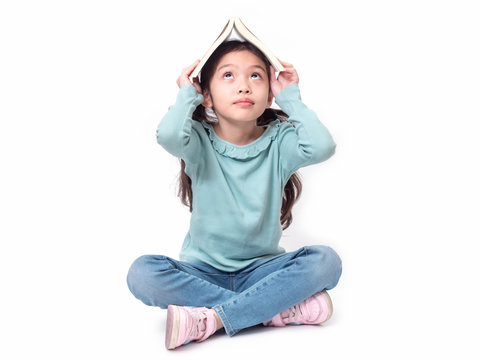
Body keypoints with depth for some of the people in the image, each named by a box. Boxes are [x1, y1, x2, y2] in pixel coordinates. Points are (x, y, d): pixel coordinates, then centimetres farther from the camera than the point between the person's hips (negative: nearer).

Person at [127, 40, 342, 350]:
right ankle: (277, 307, -26)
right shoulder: (199, 142, -6)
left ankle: (210, 319, -28)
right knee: (143, 273, -27)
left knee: (326, 261, -24)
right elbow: (169, 136, -30)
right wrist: (186, 95, -11)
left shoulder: (280, 142, -4)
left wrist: (291, 98, -12)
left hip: (261, 267, 1)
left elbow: (322, 147, -25)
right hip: (204, 270, 0)